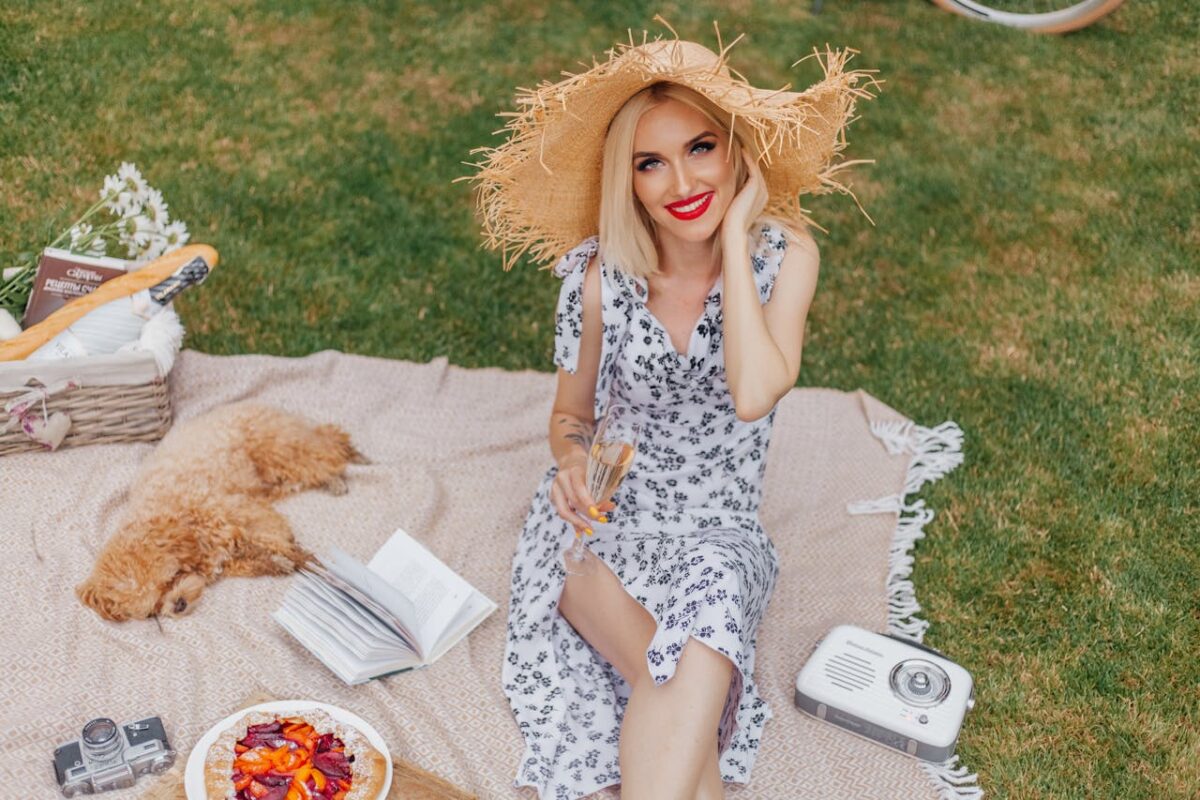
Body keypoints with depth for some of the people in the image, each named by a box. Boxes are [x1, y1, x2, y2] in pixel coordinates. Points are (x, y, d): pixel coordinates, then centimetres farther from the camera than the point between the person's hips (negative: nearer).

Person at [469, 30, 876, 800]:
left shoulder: (784, 256, -7)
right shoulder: (602, 276, -7)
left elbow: (753, 394, -24)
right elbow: (572, 412, 7)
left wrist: (735, 234, -19)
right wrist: (572, 460, -17)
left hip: (721, 533, 0)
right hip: (605, 519, 0)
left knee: (712, 589, -35)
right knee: (674, 680, -30)